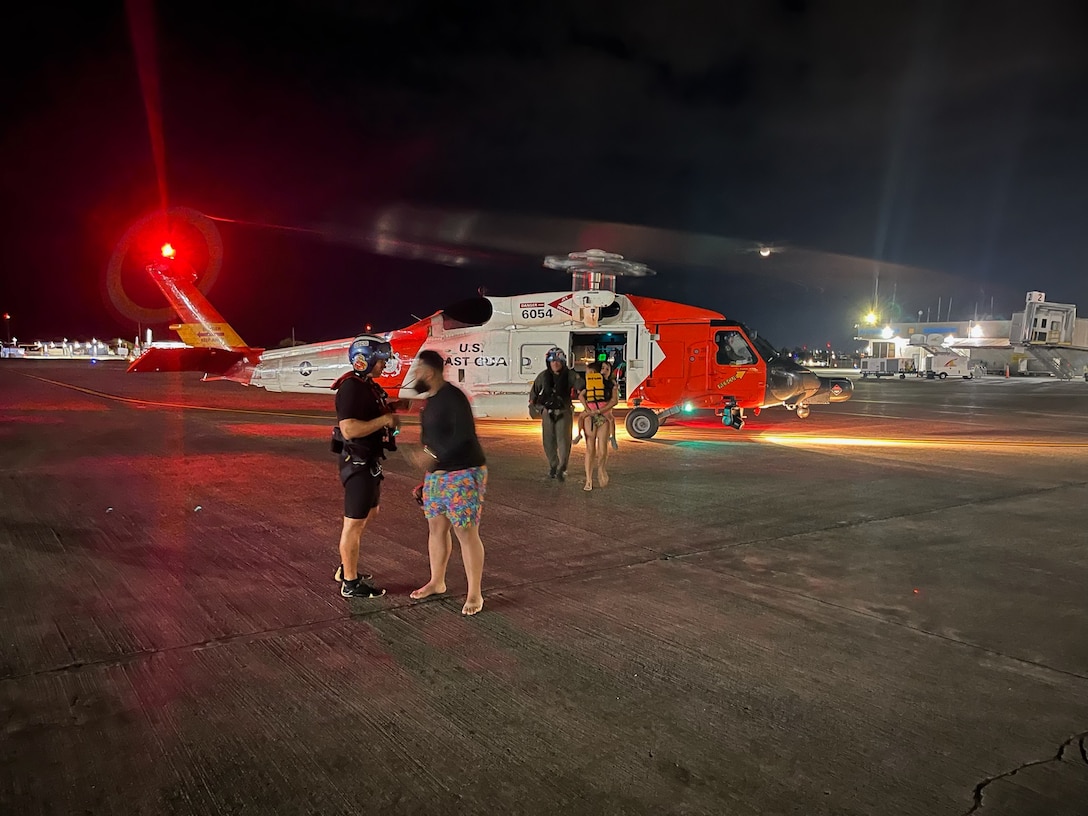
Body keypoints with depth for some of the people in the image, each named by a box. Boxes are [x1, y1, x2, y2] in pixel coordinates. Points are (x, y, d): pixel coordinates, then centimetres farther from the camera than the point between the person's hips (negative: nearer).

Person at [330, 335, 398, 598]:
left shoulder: (368, 386, 11)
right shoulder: (351, 387, -21)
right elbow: (349, 429, -30)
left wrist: (389, 409, 8)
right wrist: (384, 420, -23)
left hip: (370, 461, 11)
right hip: (358, 463, -11)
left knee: (369, 514, 22)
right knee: (354, 522, 0)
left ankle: (345, 569, 35)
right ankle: (351, 584, 12)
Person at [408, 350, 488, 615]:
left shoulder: (453, 397, -18)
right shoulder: (432, 398, 10)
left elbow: (464, 435, -26)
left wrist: (437, 455, -23)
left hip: (463, 473, -9)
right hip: (436, 473, 9)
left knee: (466, 533, -4)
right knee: (436, 528, 16)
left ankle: (475, 594, 7)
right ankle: (436, 582, 32)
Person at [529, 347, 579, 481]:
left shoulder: (569, 375, -6)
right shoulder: (543, 376, 1)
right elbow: (534, 391, 12)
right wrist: (532, 404, 10)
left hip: (564, 411, -2)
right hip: (547, 411, 3)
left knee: (563, 440, -8)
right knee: (549, 441, 7)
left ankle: (561, 469, -2)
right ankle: (552, 466, 23)